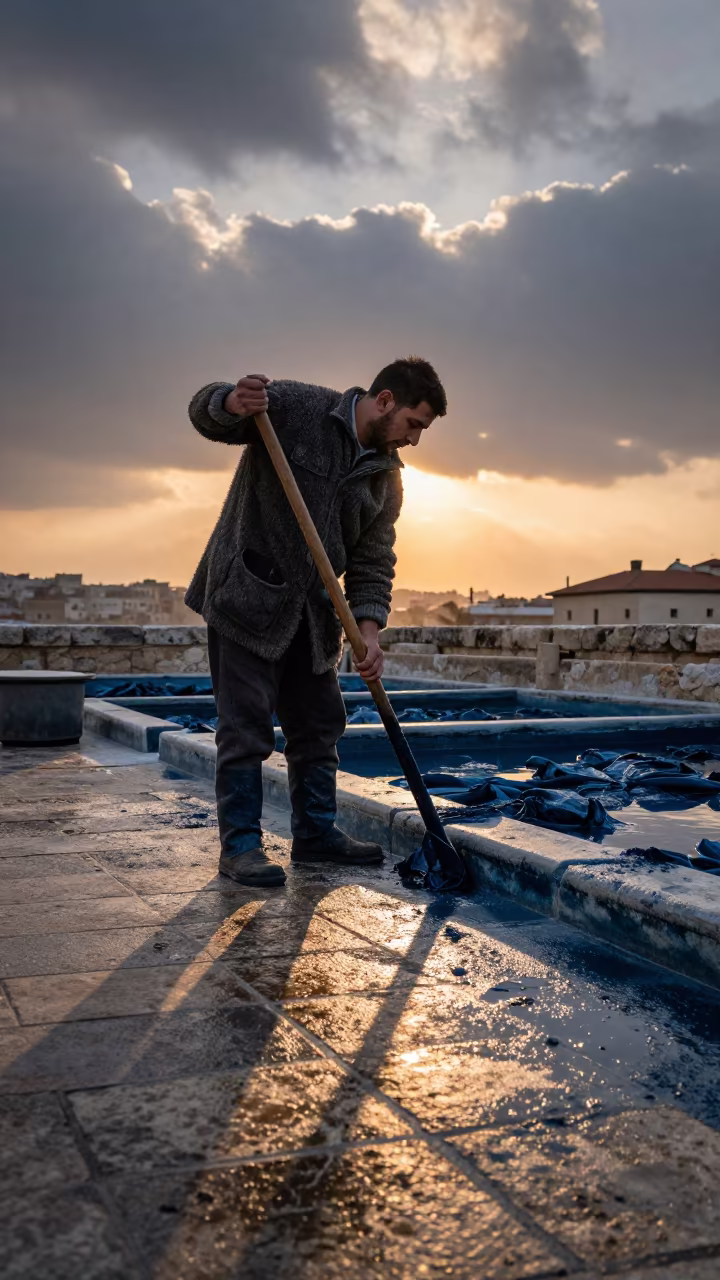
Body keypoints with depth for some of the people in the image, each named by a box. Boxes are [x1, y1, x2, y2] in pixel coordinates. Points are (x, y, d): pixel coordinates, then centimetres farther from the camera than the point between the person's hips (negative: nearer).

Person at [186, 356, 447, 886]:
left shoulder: (387, 477, 7)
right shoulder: (295, 406, -10)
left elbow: (373, 562, 4)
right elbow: (205, 411, -10)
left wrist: (369, 629, -12)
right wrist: (234, 403, -35)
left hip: (312, 612, 7)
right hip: (247, 598, -7)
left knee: (319, 723, 11)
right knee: (246, 725, -6)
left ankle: (316, 833, 25)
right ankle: (240, 844, 4)